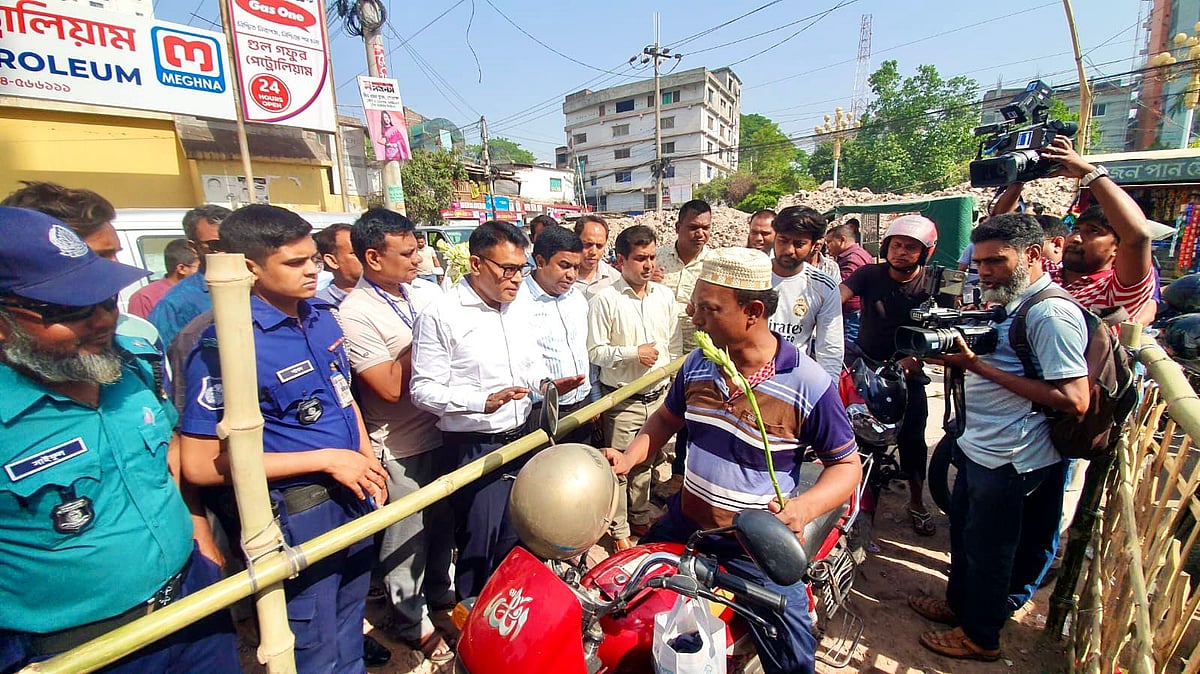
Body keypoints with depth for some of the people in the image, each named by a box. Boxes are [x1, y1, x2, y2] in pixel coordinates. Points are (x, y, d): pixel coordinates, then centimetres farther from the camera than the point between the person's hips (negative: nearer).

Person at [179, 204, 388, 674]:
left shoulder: (322, 320, 2)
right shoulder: (225, 346, -20)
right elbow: (200, 465, -20)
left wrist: (368, 463, 3)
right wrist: (327, 459, -21)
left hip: (353, 496, 7)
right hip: (295, 516, -6)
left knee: (350, 624, 27)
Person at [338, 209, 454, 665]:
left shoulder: (427, 291, 1)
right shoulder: (355, 314, -18)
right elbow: (391, 387, -21)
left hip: (442, 431, 6)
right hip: (399, 446, -5)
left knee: (443, 521, 21)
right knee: (406, 535, 13)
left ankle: (440, 593, 47)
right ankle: (411, 622, 37)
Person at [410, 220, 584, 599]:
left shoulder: (520, 306, 6)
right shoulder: (440, 316, -14)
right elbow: (424, 390, -15)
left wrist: (546, 384, -3)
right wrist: (483, 402, -27)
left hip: (523, 437, 6)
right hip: (474, 447, -6)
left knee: (516, 536, 21)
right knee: (478, 544, 9)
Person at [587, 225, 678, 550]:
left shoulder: (665, 295, 5)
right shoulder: (605, 299, -11)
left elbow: (674, 344, 12)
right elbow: (595, 351, -10)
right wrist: (633, 354, -18)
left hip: (658, 397, 5)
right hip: (622, 400, -4)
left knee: (645, 463, 20)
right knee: (619, 467, 6)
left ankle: (640, 519, 40)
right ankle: (619, 531, 26)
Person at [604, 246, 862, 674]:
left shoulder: (808, 385, -19)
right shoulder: (697, 364, -4)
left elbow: (847, 463, -8)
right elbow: (667, 418, 12)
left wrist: (804, 508, -27)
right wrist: (628, 459, -4)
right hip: (684, 525, 5)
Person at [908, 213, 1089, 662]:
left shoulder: (1053, 313, -21)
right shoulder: (1013, 304, 9)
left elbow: (1074, 399, -26)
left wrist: (981, 366, -26)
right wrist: (962, 357, -1)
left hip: (1009, 459, -9)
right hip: (981, 447, 9)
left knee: (986, 547, 10)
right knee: (963, 531, 23)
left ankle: (980, 636, 31)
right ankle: (960, 604, 44)